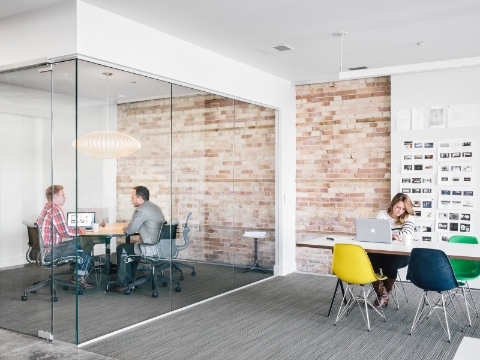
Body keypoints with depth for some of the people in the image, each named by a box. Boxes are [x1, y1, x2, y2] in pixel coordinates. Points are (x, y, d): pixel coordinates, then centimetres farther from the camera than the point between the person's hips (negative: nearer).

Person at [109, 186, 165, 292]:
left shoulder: (141, 210, -15)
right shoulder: (155, 207, 15)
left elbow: (130, 231, -10)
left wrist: (125, 228, 12)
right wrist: (129, 226, 19)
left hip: (151, 249, -9)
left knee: (121, 249, 10)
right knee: (131, 246, 29)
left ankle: (123, 283, 20)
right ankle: (130, 280, 33)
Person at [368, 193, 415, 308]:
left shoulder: (409, 218, 3)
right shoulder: (382, 214, 7)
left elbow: (405, 235, -14)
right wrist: (391, 235, -25)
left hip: (400, 254, -2)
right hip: (381, 251, 2)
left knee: (389, 264, -33)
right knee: (369, 261, -28)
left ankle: (387, 293, -2)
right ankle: (382, 294, -8)